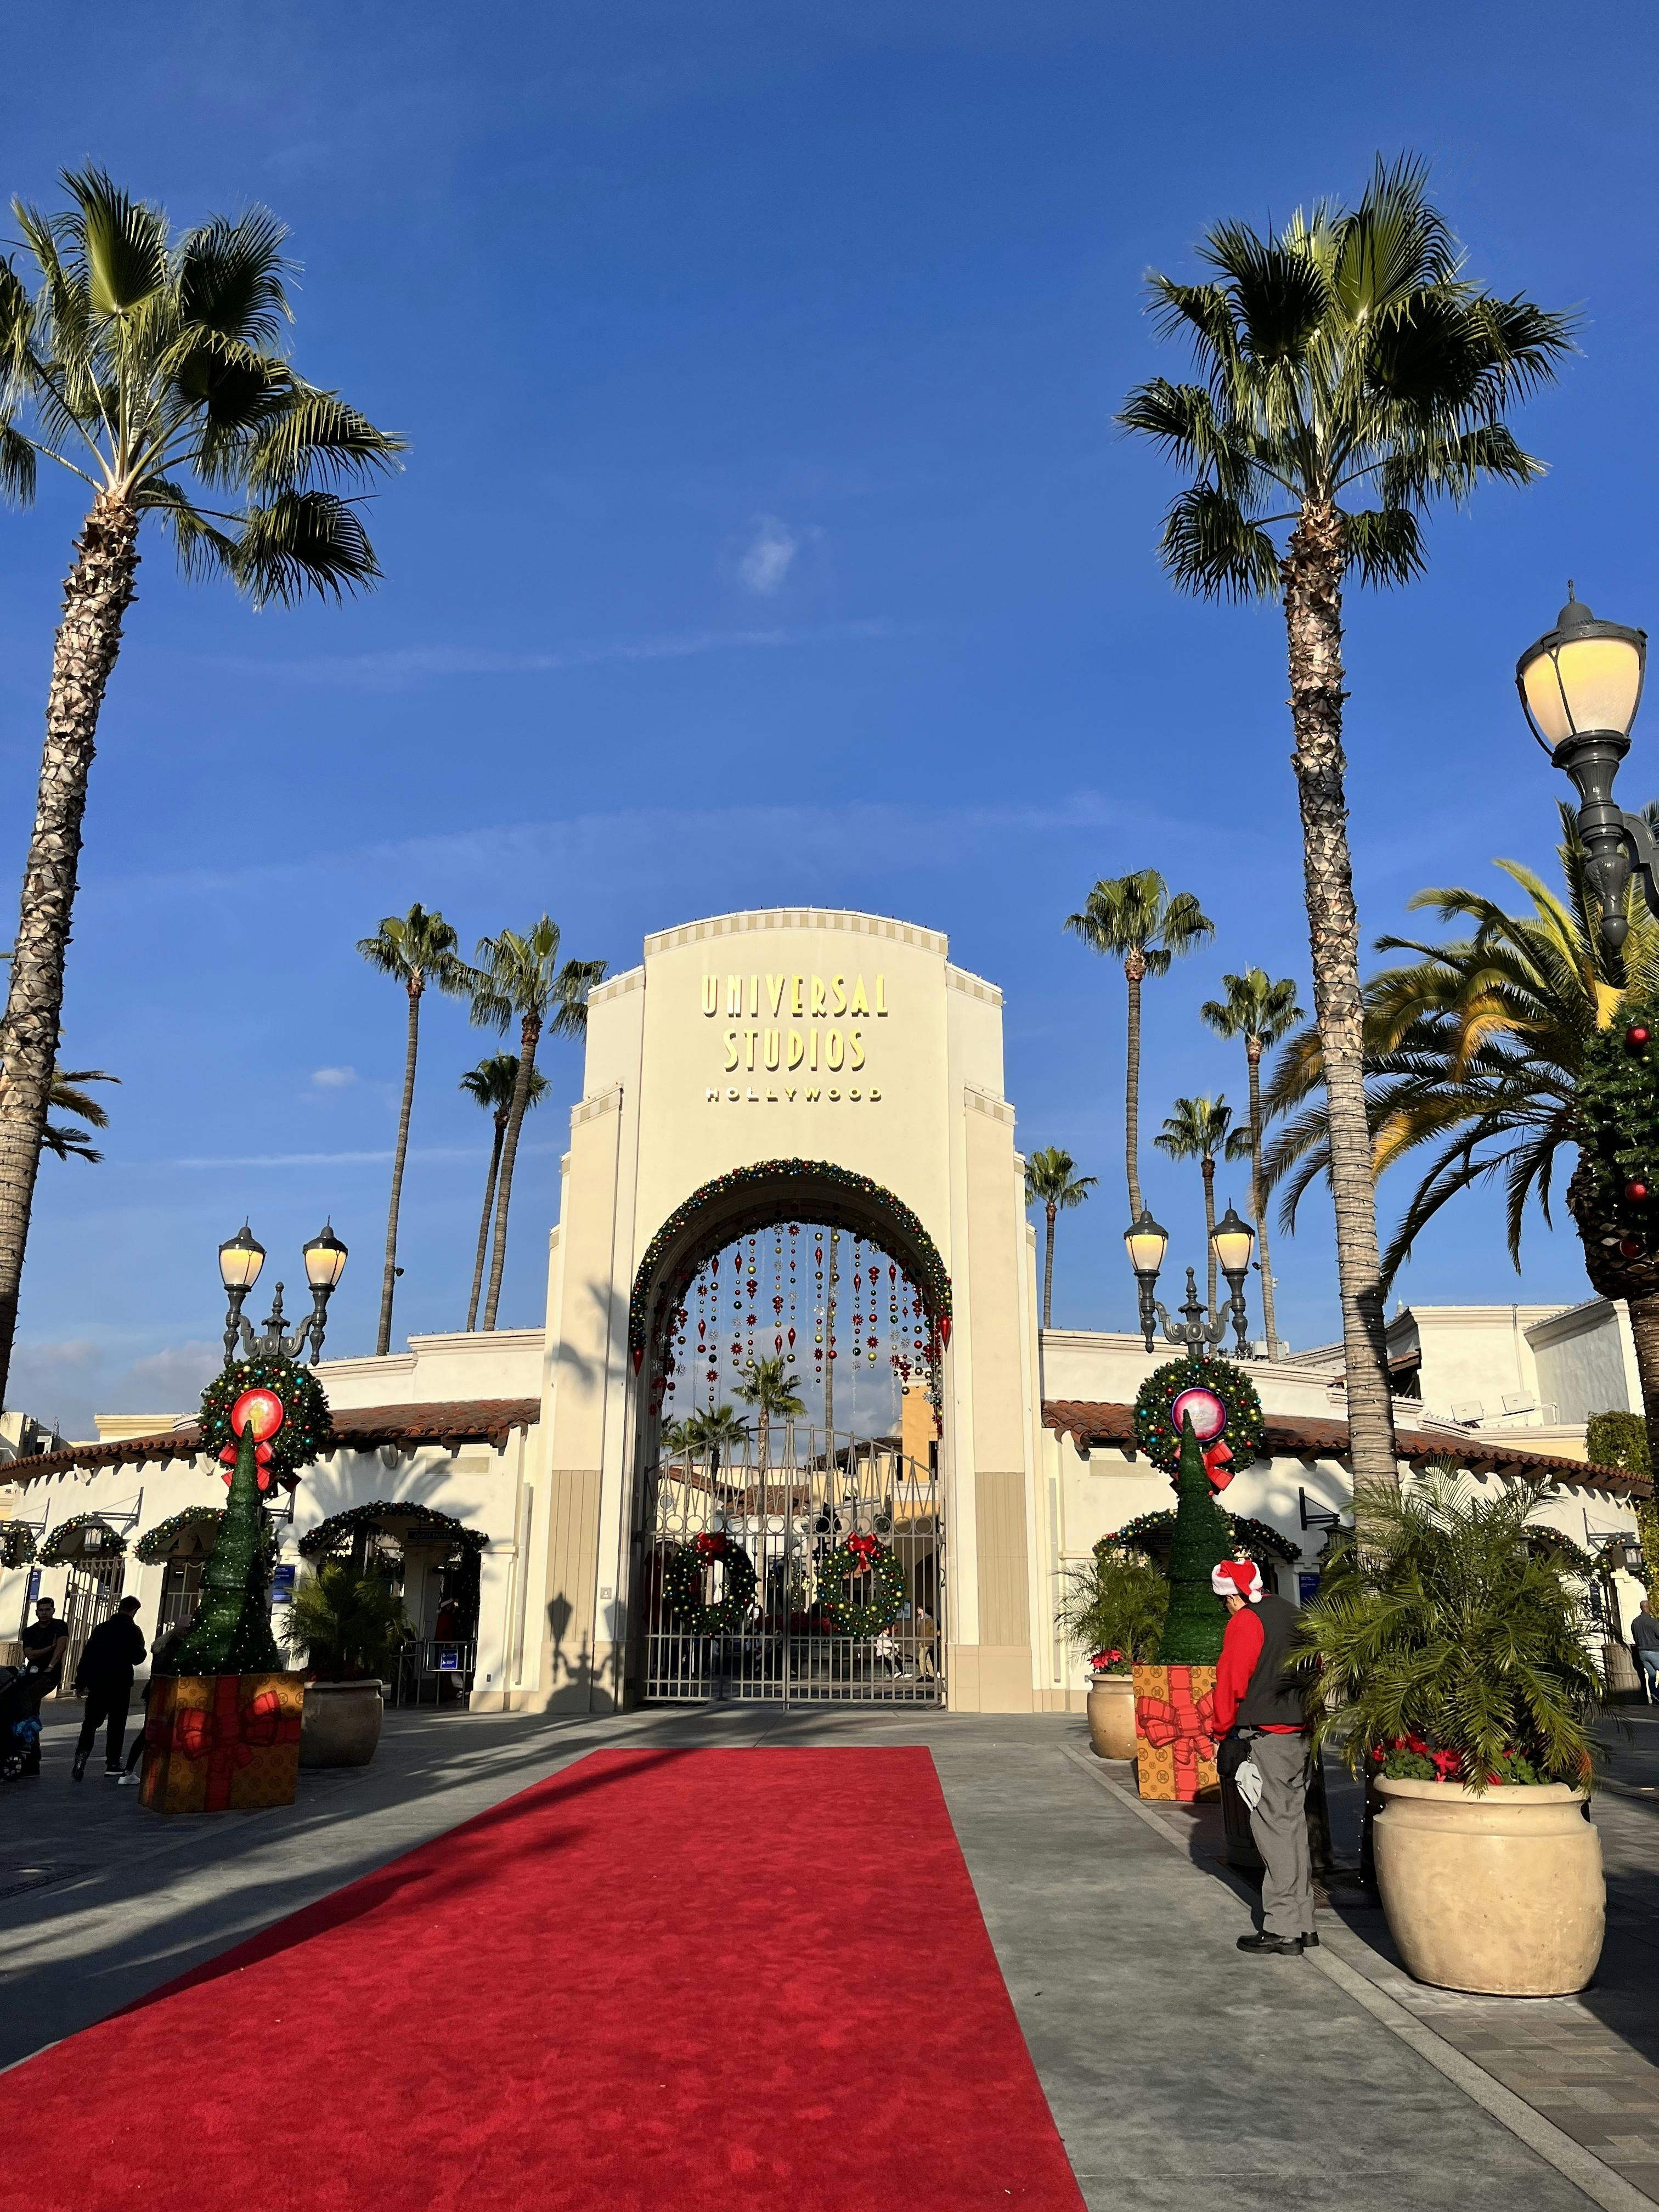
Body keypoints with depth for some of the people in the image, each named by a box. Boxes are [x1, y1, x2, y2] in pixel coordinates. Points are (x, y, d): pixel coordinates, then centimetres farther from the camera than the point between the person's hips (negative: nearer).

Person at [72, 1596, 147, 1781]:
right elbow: (137, 1658, -7)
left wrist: (81, 1683, 6)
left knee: (90, 1722, 9)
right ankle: (112, 1763, 10)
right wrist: (143, 1650, 14)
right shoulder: (133, 1630, -6)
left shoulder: (102, 1628, 3)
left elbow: (87, 1656, 2)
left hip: (98, 1683, 2)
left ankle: (82, 1753, -15)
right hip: (121, 1685, -2)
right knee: (117, 1724, 9)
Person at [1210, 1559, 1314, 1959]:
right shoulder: (1292, 1615, 13)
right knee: (1294, 1824, 15)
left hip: (1265, 1736, -8)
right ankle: (1302, 1923, 21)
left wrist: (1222, 1734, -1)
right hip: (1301, 1734, 8)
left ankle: (1282, 1930, 0)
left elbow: (1232, 1683, -13)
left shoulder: (1245, 1622, -11)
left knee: (1273, 1828, -3)